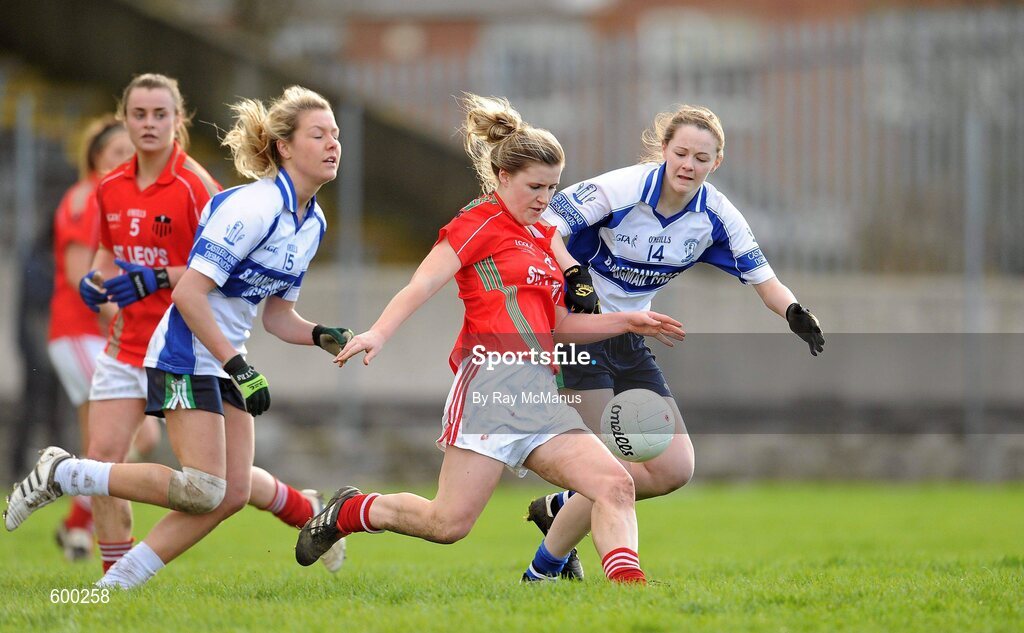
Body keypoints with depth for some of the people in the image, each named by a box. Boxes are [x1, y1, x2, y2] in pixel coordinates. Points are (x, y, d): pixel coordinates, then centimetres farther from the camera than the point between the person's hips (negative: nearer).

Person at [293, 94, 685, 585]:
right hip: (493, 377, -8)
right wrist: (379, 333, -27)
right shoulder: (482, 222, 2)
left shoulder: (542, 239, 25)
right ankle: (347, 512, 11)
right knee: (450, 522, -12)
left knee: (614, 484, -11)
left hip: (539, 392, 8)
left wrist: (627, 321, 26)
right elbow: (424, 283, -11)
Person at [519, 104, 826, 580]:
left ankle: (560, 508, 17)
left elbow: (765, 281, -1)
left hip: (629, 343, 7)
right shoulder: (621, 189, -20)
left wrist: (795, 313, -22)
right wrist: (576, 275, -38)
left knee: (675, 470, -1)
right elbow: (545, 228, -20)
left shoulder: (715, 216, -4)